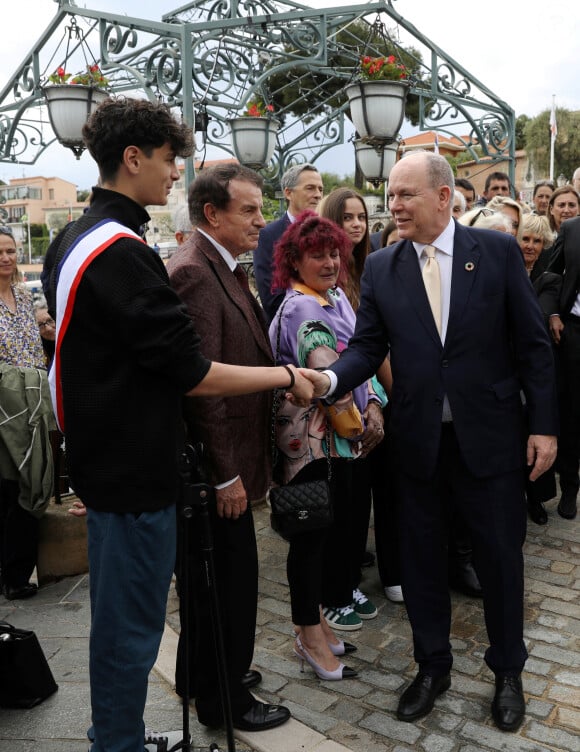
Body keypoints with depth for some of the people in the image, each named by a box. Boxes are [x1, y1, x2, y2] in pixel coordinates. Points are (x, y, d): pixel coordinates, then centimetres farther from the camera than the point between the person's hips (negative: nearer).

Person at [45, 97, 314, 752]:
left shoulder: (79, 239, 10)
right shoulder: (120, 251, -23)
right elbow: (193, 375, -23)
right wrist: (287, 376, -12)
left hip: (107, 459, 11)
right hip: (134, 473, -11)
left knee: (120, 618, 23)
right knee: (131, 627, 6)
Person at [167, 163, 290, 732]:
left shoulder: (221, 268, 12)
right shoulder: (193, 273, -20)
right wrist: (226, 473, -20)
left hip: (223, 461, 10)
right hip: (215, 466, -10)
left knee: (211, 574, 23)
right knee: (230, 578, 5)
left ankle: (201, 675, 43)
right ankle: (225, 700, 26)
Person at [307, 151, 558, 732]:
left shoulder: (498, 251, -4)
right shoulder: (380, 267, 1)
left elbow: (531, 343, -2)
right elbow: (368, 345, -1)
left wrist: (543, 424, -5)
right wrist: (331, 379, -21)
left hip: (490, 436, -1)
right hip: (418, 439, 2)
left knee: (500, 555, 11)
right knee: (421, 557, 13)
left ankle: (507, 670, 36)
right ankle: (432, 665, 36)